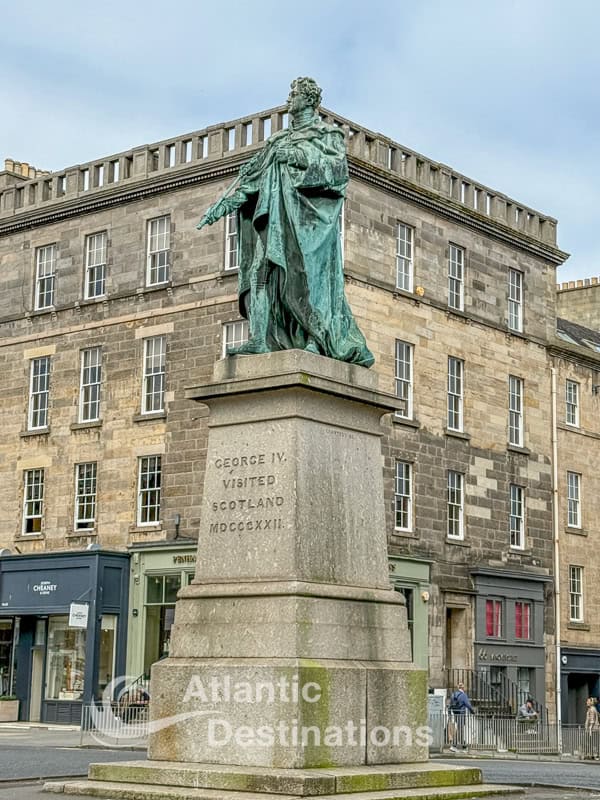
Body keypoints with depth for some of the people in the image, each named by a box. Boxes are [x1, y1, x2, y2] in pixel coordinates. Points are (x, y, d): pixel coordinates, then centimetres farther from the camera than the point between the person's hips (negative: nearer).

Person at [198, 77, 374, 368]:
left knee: (306, 273, -15)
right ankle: (260, 338, -18)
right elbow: (253, 174, 18)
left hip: (308, 213, -6)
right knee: (263, 267, -9)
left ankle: (317, 339, -15)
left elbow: (337, 168, -7)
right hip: (277, 211, 6)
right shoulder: (279, 140, 25)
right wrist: (225, 203, 6)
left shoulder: (328, 134, 10)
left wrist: (298, 156, -14)